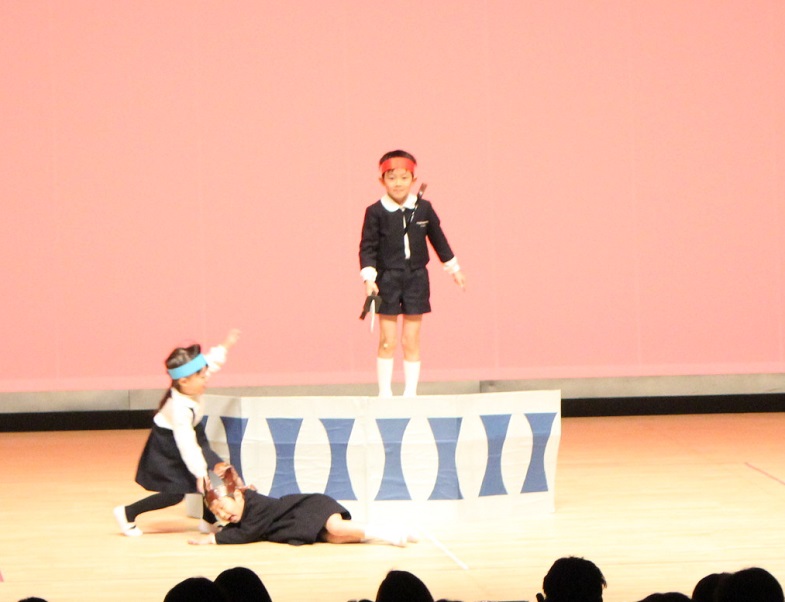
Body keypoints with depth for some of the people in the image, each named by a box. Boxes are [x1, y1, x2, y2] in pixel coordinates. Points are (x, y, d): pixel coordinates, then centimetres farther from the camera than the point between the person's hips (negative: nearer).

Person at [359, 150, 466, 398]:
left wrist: (454, 268, 22)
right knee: (387, 341, -1)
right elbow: (367, 247, -4)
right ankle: (384, 392, 8)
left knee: (411, 342, 3)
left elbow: (438, 239, 15)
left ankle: (410, 392, 10)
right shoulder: (376, 212, -6)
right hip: (387, 279, -2)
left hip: (416, 278, 2)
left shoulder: (423, 208, 2)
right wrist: (369, 277, -15)